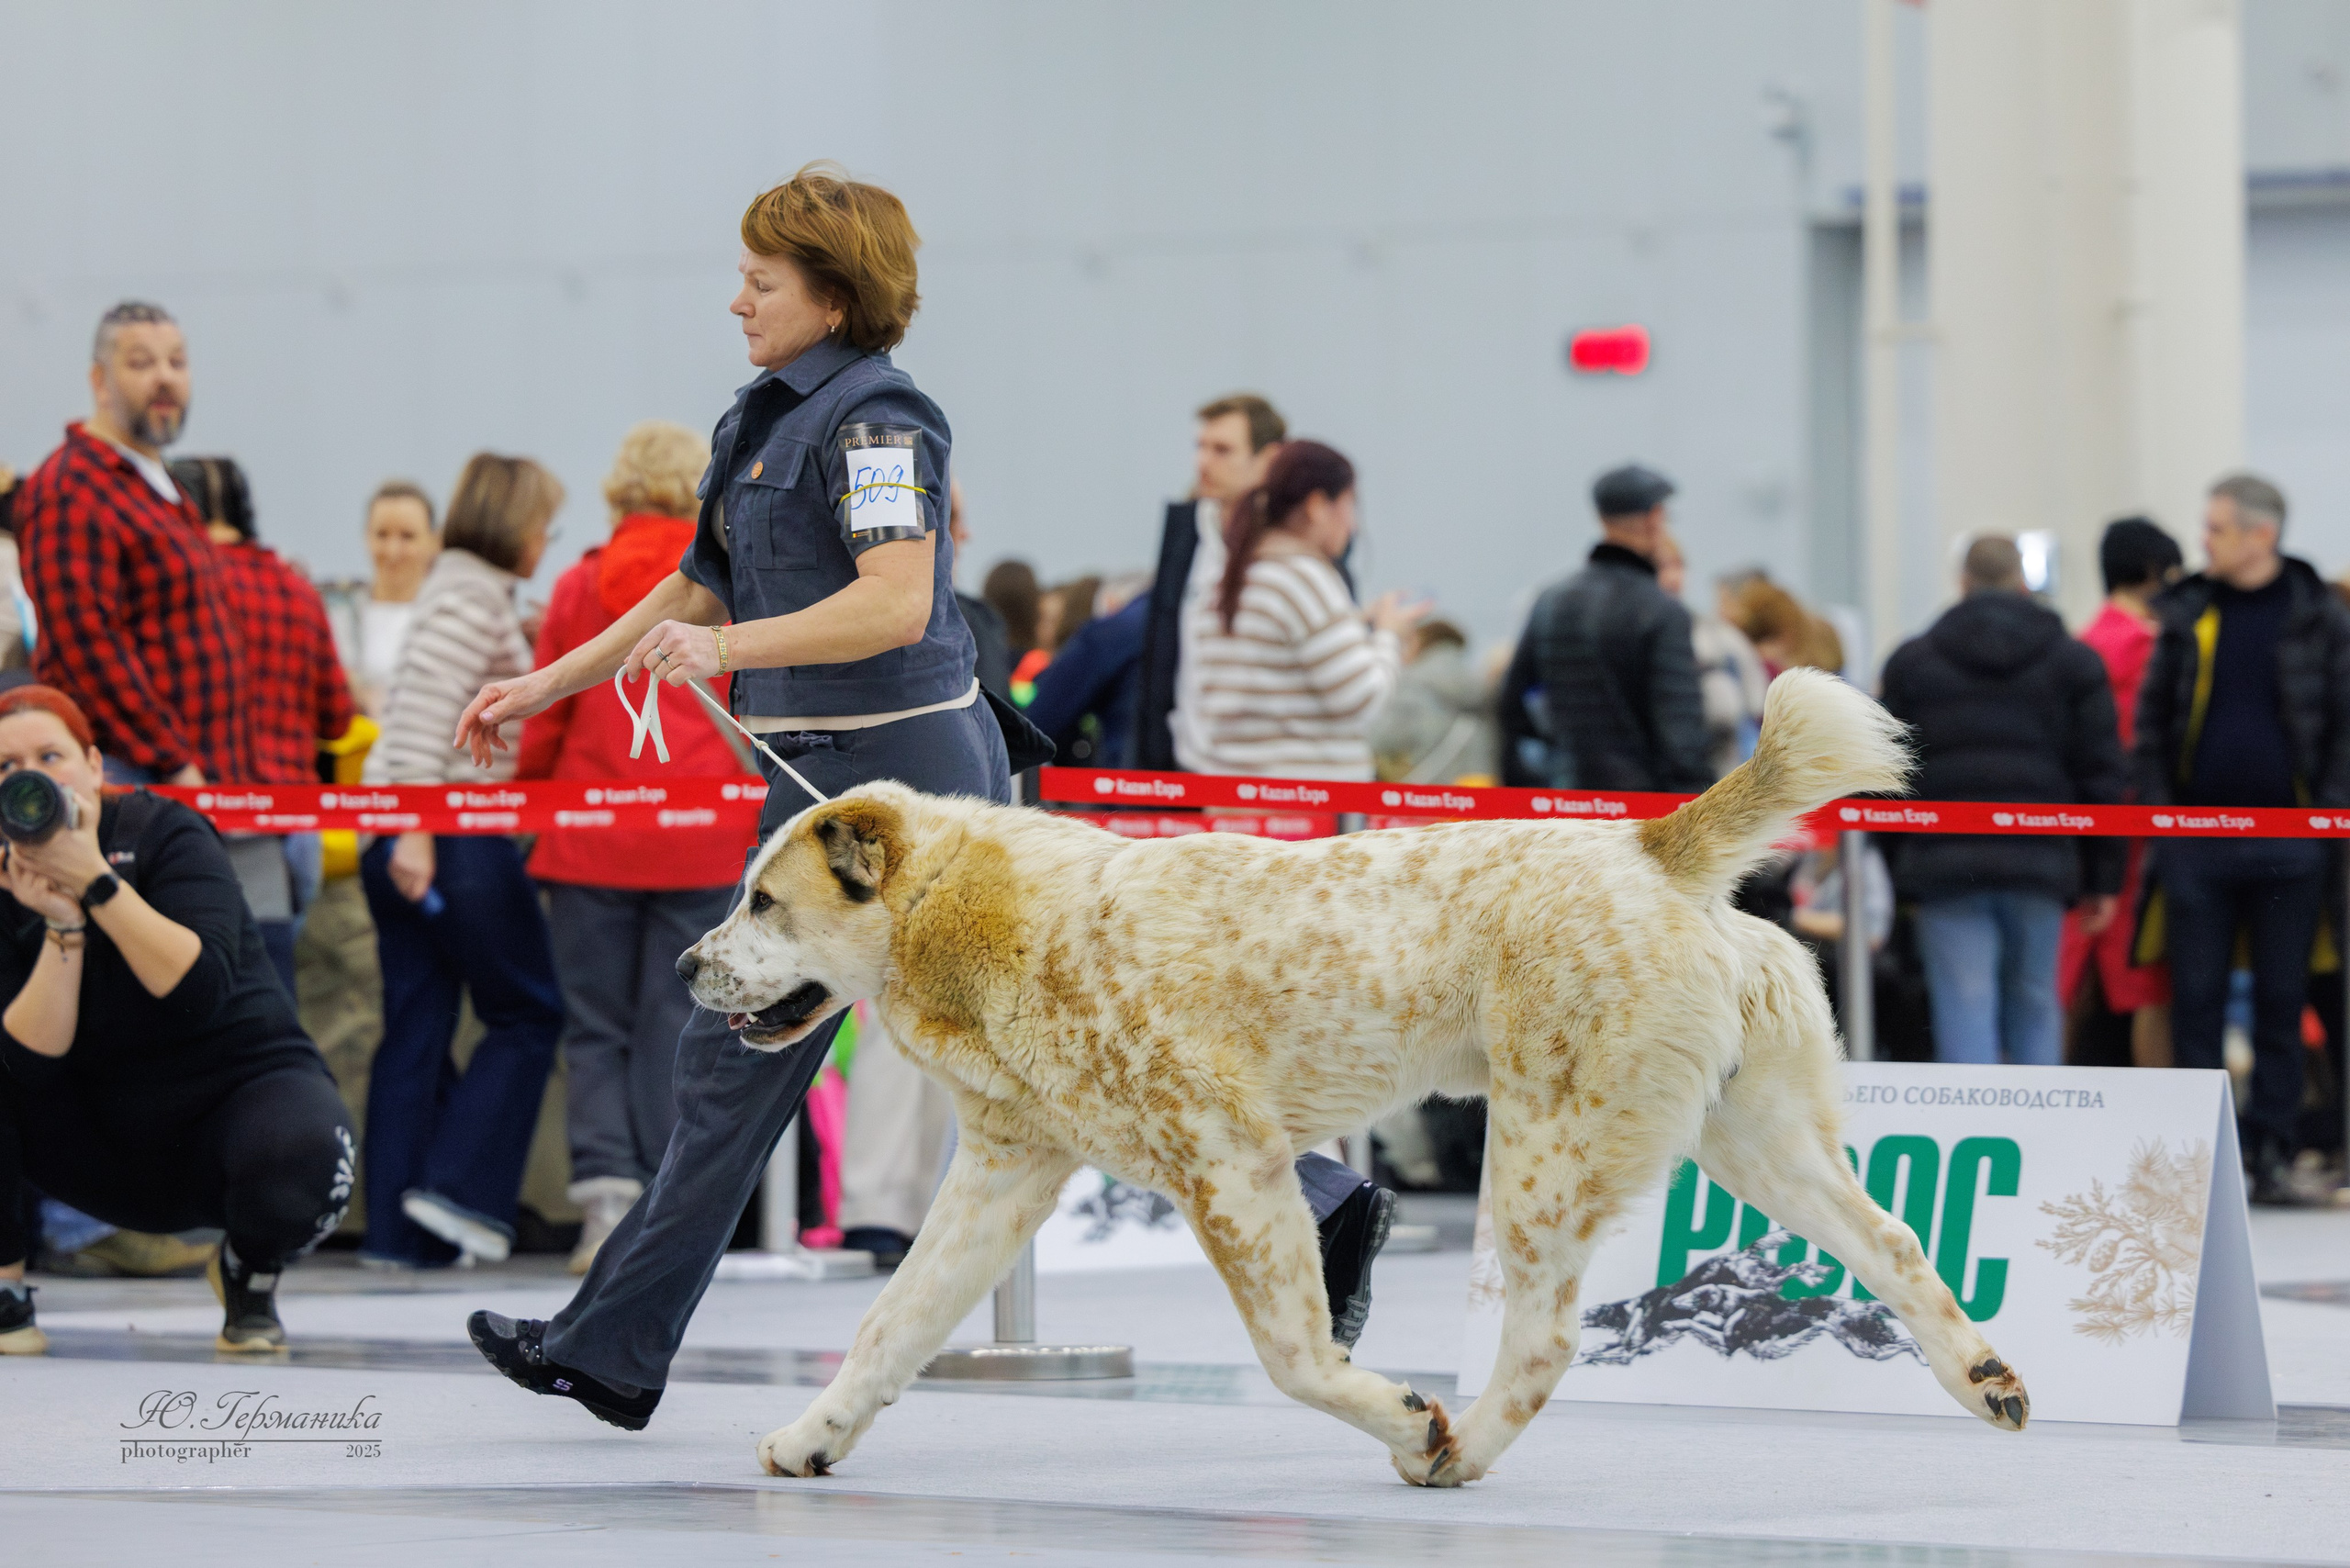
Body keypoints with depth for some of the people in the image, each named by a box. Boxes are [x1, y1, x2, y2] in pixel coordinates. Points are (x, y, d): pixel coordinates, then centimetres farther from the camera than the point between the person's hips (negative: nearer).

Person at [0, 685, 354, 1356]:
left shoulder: (162, 832, -13)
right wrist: (61, 926, -29)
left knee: (299, 1162, -37)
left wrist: (96, 884, -32)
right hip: (103, 1140, 3)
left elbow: (201, 988, -28)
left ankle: (248, 1270, -1)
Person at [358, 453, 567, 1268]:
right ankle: (458, 1187, -4)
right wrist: (415, 829, -24)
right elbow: (426, 711, -20)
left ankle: (399, 1227, 4)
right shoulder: (475, 596, -10)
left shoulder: (466, 590, 20)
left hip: (410, 839, 9)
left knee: (415, 1030, 6)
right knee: (528, 1015, 1)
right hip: (452, 832, -9)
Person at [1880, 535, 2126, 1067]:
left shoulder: (1911, 662, 8)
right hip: (2038, 862, 1)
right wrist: (2103, 878, 7)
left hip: (1944, 863, -1)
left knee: (1964, 1015, -4)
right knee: (2035, 1005, 13)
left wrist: (1894, 864, 9)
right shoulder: (2074, 662, 8)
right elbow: (2101, 775, 4)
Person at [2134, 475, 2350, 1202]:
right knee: (2196, 999, 2)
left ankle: (2270, 1148, 9)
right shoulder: (2187, 615, 7)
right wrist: (2158, 810, 1)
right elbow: (2151, 718, 10)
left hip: (2286, 840, -2)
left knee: (2281, 1000, 3)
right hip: (2196, 836, 2)